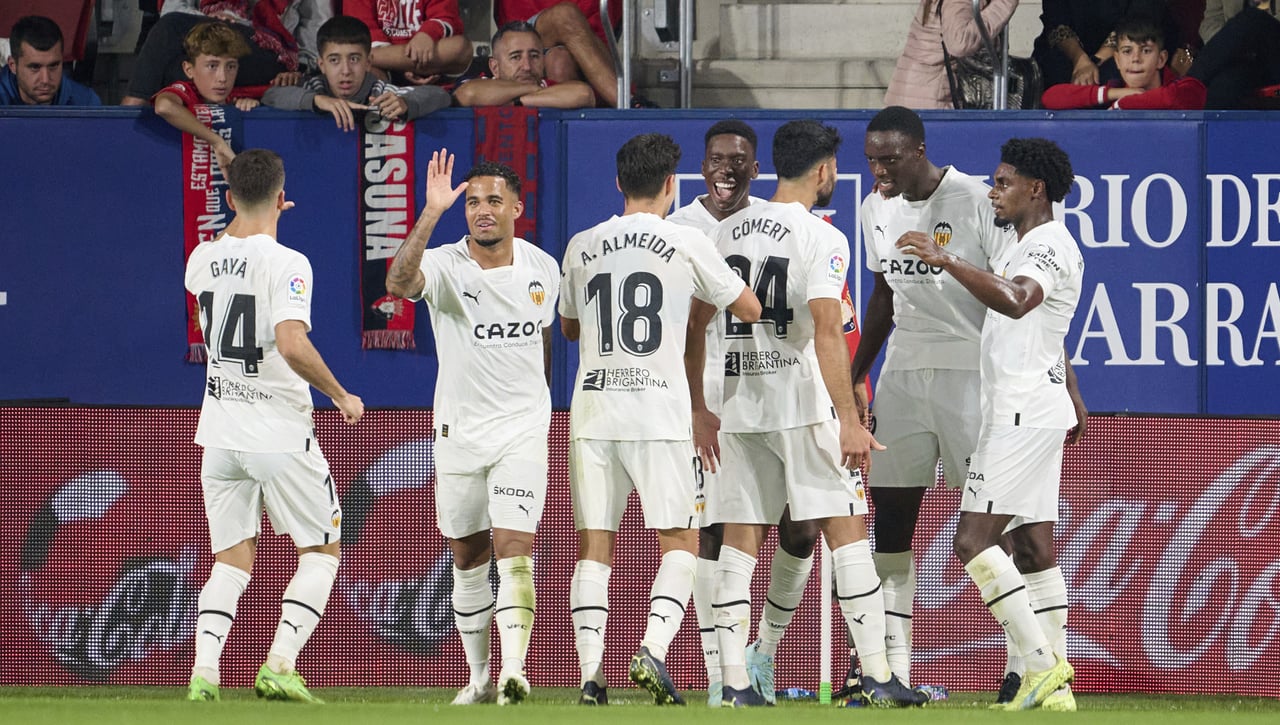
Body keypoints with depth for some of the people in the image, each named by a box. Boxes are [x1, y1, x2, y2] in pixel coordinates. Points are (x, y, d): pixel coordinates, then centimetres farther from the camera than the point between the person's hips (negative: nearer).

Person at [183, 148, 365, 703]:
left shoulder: (203, 260, 4)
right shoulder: (286, 263, -15)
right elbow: (292, 345, -27)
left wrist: (249, 216, 35)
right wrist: (341, 395, -14)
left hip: (220, 432, 5)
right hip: (279, 431, -5)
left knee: (231, 559, 11)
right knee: (321, 550, 9)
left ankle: (204, 671, -8)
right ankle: (279, 666, -6)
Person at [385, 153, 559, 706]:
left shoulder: (542, 268, 2)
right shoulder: (446, 266, -10)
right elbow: (399, 282, -34)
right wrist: (431, 214, -43)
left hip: (522, 430, 0)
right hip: (459, 430, 0)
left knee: (514, 550, -14)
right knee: (468, 559, 10)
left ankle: (514, 671, -24)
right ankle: (480, 677, 23)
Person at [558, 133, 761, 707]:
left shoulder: (582, 248, 7)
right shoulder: (686, 244, -2)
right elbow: (749, 310, 8)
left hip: (593, 416, 3)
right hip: (659, 415, -3)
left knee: (593, 547, 5)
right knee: (680, 541, 5)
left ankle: (591, 672, -4)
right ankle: (653, 648, -14)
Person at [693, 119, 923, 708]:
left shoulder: (728, 231, 11)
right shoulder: (821, 238, -8)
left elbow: (695, 324, 14)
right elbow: (827, 332, -18)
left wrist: (699, 410, 21)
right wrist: (849, 420, -19)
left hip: (738, 407, 5)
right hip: (802, 403, -5)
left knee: (739, 544, 6)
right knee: (847, 533, -1)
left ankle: (734, 683, 1)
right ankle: (877, 676, -5)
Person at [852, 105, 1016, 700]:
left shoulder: (975, 201, -12)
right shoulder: (876, 210, 8)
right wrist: (851, 378, 18)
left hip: (971, 370, -6)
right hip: (903, 371, 6)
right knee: (890, 513, 2)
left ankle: (1025, 662, -2)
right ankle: (892, 666, 4)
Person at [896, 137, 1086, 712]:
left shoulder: (1052, 246, -13)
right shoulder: (1023, 250, 21)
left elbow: (1015, 302, -33)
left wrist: (947, 260, -38)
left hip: (1026, 415, -11)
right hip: (1015, 414, 11)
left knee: (974, 539, -16)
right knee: (1033, 546, 6)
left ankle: (1041, 664, -18)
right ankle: (1054, 685, 4)